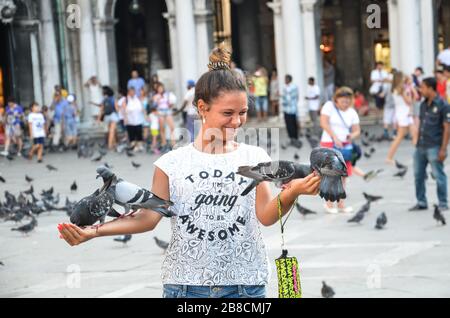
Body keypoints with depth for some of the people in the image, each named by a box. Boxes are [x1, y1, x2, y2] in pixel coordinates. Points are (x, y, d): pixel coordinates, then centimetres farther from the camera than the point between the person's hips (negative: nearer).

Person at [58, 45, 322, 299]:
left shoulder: (255, 158, 3)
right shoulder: (173, 163, 2)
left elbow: (266, 215, -7)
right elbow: (150, 217, -1)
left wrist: (292, 193, -29)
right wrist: (95, 231, -14)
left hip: (245, 286, 0)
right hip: (186, 285, 0)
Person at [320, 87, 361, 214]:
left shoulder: (352, 112, 6)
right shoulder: (329, 106, -7)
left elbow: (357, 130, 6)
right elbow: (324, 123, -16)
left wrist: (352, 136, -18)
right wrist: (335, 137, -23)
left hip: (344, 145, 5)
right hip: (329, 144, -5)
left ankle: (341, 203, 12)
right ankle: (329, 203, 5)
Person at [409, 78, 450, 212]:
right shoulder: (423, 105, 12)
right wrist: (417, 142, 17)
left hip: (434, 147, -8)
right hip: (420, 146, 8)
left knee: (439, 176, -1)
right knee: (418, 175, 11)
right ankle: (421, 202, 21)